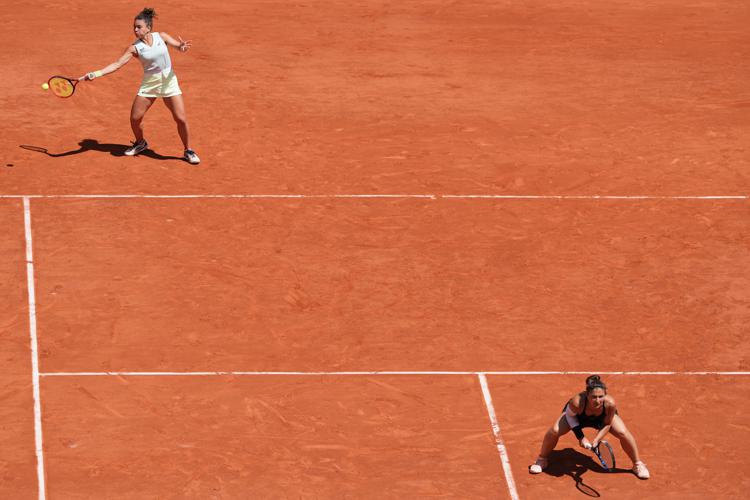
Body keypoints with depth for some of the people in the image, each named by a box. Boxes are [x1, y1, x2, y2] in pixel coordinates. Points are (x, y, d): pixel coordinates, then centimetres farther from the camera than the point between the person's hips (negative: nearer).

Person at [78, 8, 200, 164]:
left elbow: (179, 46, -8)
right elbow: (117, 64, -13)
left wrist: (183, 46, -35)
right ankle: (140, 143, 31)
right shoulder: (134, 47, -8)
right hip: (149, 84, 1)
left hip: (168, 81, -1)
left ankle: (188, 151, 11)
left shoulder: (161, 37, -6)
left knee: (181, 119, -8)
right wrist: (95, 74, -25)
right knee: (135, 118, 0)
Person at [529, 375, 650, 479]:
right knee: (554, 431, -19)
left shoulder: (610, 403, -42)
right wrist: (581, 437, -19)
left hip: (601, 418, 1)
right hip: (578, 416, -1)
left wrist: (596, 440, -29)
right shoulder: (577, 402, -45)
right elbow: (570, 416, -19)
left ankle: (637, 464, 9)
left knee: (623, 433, -18)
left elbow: (607, 424, -20)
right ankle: (541, 460, 10)